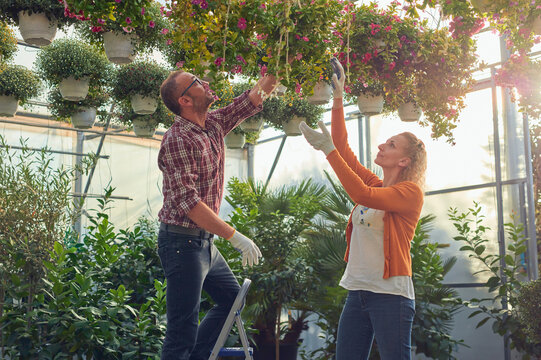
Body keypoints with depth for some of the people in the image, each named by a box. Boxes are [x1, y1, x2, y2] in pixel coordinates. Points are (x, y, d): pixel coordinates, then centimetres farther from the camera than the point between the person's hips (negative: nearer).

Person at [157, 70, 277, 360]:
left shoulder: (213, 124, 7)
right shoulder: (177, 141, -19)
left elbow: (253, 99, 16)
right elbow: (187, 202, -25)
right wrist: (234, 236, -25)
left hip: (204, 240, 10)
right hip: (182, 242, -10)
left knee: (232, 300, 21)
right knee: (182, 332, -5)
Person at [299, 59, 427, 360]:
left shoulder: (411, 192, -7)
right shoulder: (375, 184, 14)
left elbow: (362, 196, -22)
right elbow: (344, 148, 13)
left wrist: (328, 150, -24)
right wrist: (338, 99, 8)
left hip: (390, 293, -7)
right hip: (357, 290, 7)